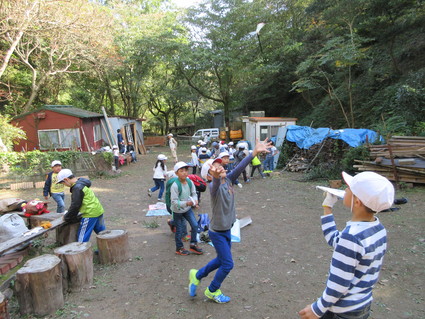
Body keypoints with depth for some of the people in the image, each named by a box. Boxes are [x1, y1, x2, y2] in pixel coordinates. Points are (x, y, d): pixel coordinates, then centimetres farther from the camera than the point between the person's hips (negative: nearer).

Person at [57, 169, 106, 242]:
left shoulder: (77, 188, -16)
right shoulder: (82, 183, 14)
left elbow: (75, 206, -14)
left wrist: (67, 217, 1)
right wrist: (69, 215, 22)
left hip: (90, 214, -10)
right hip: (98, 211, 10)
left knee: (82, 239, 0)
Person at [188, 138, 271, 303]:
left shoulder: (228, 179, -6)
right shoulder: (214, 186, -27)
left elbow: (239, 167, -17)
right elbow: (216, 183, -51)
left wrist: (254, 152, -26)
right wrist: (216, 176, -73)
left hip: (226, 230, 8)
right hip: (217, 233, -8)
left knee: (221, 260, 23)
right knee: (228, 264, 4)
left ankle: (197, 275, 45)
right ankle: (212, 291, 30)